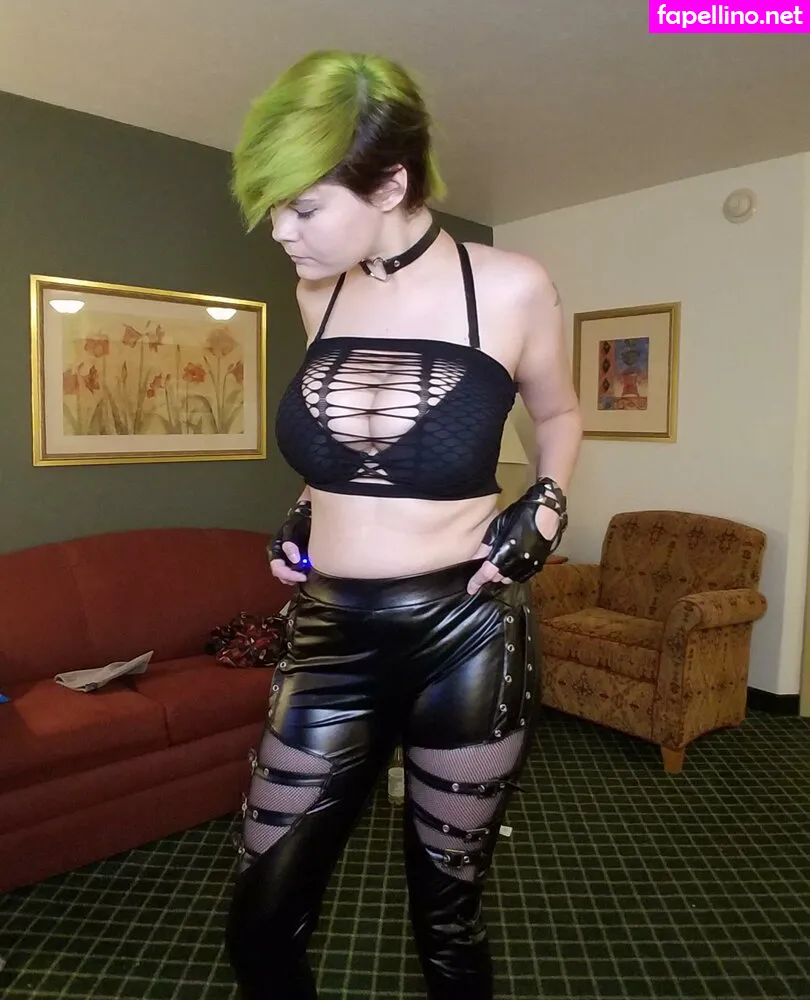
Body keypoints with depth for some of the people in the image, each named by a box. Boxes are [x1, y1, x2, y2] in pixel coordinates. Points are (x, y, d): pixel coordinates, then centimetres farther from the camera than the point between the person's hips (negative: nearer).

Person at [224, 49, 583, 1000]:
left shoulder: (509, 288, -8)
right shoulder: (319, 294, 4)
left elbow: (559, 414, 11)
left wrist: (543, 514, -4)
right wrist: (301, 521, 5)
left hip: (464, 639, -3)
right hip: (329, 637, 4)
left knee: (445, 923, 16)